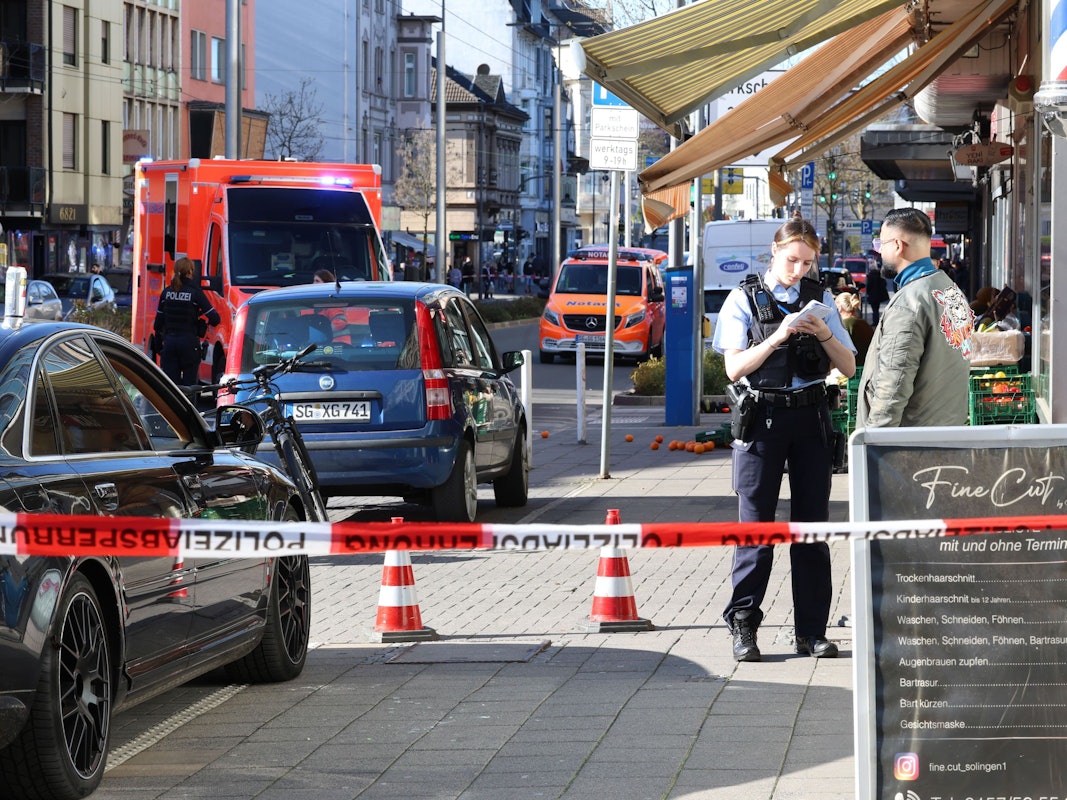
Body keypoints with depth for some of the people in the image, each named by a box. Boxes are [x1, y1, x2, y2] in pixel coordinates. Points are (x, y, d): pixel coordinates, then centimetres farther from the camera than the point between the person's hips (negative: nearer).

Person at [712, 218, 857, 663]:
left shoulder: (820, 299, 10)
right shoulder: (744, 299, 2)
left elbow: (848, 367, 8)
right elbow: (734, 368, -6)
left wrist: (825, 336, -11)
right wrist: (777, 338, -19)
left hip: (811, 416, 3)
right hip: (762, 416, -3)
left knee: (812, 523, 3)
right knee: (756, 522, -3)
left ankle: (811, 630, 7)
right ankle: (743, 627, 3)